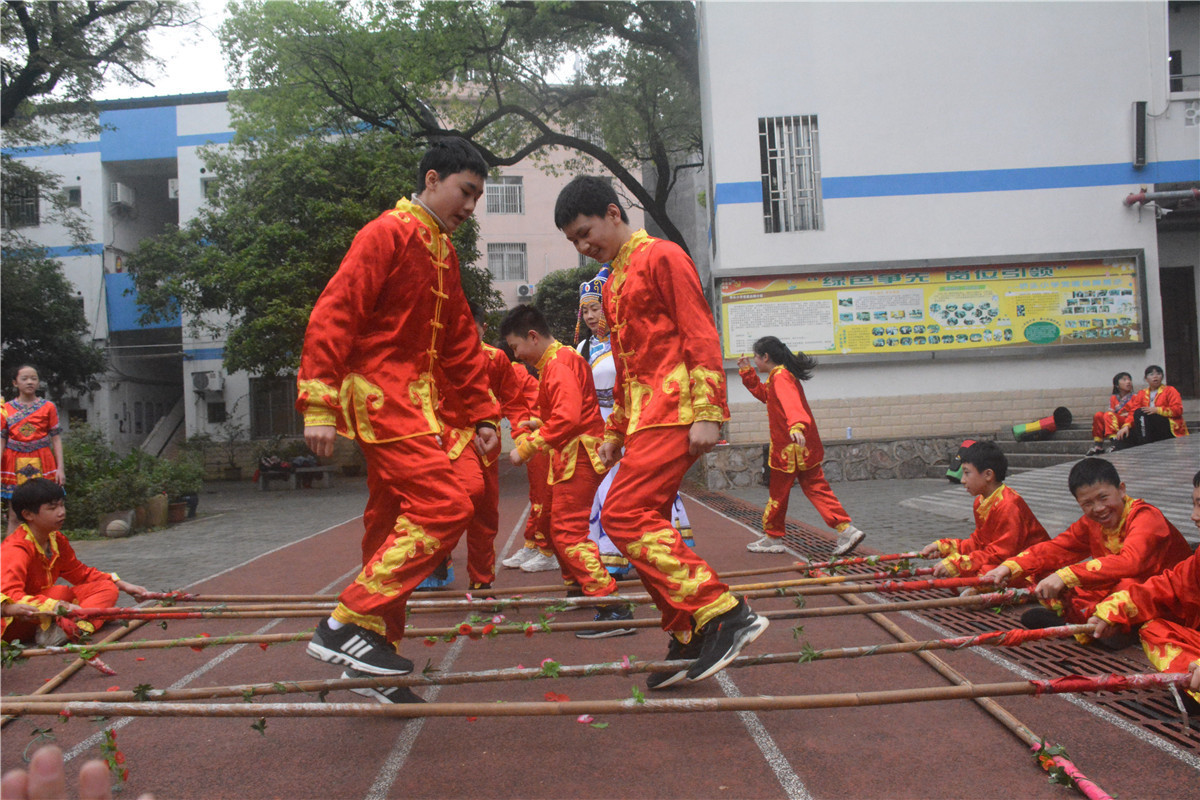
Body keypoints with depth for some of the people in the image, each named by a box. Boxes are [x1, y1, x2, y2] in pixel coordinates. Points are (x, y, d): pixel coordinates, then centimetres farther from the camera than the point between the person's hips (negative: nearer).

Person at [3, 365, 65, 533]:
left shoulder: (48, 407, 6)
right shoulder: (6, 409, 8)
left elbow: (56, 438, 4)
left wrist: (60, 467, -3)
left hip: (42, 464, 0)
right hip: (15, 465, 1)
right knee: (14, 517, 1)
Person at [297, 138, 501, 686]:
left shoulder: (442, 252, 21)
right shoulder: (387, 233, -8)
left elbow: (460, 340, 23)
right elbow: (332, 316, -16)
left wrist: (481, 414, 18)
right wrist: (319, 405, -22)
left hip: (413, 401, 9)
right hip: (380, 393, -9)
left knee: (394, 520, 11)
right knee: (444, 506, -17)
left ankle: (376, 644, 21)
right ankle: (347, 625, -12)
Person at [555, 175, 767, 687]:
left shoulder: (662, 257, -2)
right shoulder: (613, 283, 24)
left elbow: (701, 336, -11)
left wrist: (707, 413, -18)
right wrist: (615, 431, 26)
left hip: (673, 412, -9)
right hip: (645, 416, 9)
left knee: (623, 515, -19)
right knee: (647, 525, 6)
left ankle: (725, 614, -19)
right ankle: (687, 641, 15)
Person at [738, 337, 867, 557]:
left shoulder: (780, 377, -15)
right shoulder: (781, 376, 17)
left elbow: (791, 403, -34)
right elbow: (762, 393, 34)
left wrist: (797, 425, -51)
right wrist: (747, 372, 27)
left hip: (790, 448, -10)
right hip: (803, 448, 10)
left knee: (778, 494, 4)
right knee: (816, 489, 6)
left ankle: (772, 538, 16)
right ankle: (846, 530, -2)